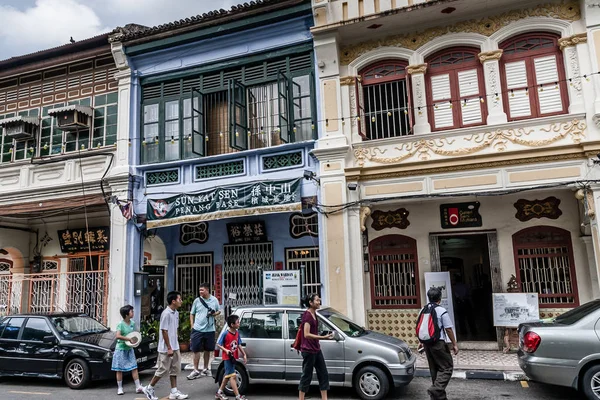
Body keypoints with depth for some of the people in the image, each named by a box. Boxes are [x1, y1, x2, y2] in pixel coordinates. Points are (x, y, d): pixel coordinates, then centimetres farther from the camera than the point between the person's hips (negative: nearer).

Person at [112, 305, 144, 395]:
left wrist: (135, 340, 0)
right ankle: (120, 388, 17)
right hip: (121, 349, -5)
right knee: (120, 369, 4)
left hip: (129, 349, 5)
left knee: (134, 367, 3)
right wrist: (129, 339, -25)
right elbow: (118, 336, -27)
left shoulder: (133, 323, 5)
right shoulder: (121, 324, -15)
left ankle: (138, 387, 5)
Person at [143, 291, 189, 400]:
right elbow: (164, 331, -20)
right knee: (163, 370, 2)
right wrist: (169, 348, -18)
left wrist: (175, 345, 14)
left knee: (175, 369, 11)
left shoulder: (176, 313, 7)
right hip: (166, 348, -9)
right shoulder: (166, 313, -20)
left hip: (175, 347, 9)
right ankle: (149, 389, 20)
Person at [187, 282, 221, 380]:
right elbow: (192, 314, 7)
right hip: (197, 329, -1)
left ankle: (205, 369, 27)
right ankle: (196, 371, 7)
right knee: (196, 350, -2)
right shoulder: (197, 300, 0)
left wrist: (214, 314, -9)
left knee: (207, 350, 12)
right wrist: (192, 325, -2)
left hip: (209, 329, 1)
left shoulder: (214, 300, 2)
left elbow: (219, 311, 13)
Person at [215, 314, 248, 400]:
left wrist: (244, 355, 7)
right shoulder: (225, 333, -18)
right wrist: (226, 350, -24)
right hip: (227, 357, -8)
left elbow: (239, 345, 8)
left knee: (227, 375, 18)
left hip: (233, 357, 8)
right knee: (232, 376, -7)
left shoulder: (237, 333, 1)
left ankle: (219, 392, 33)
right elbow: (219, 344, -11)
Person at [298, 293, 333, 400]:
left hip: (316, 350, 9)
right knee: (306, 376, 0)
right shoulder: (307, 315, -18)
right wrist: (324, 337, -28)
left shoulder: (314, 314, 11)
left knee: (323, 375, 10)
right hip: (308, 350, -9)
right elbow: (306, 334, -24)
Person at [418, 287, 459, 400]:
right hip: (438, 343, -7)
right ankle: (436, 389, -15)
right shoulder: (442, 311, -12)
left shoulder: (423, 310, 7)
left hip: (427, 343, 7)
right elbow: (448, 329, -11)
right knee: (447, 367, 2)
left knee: (434, 368, 16)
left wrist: (421, 342, 25)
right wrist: (454, 344, -2)